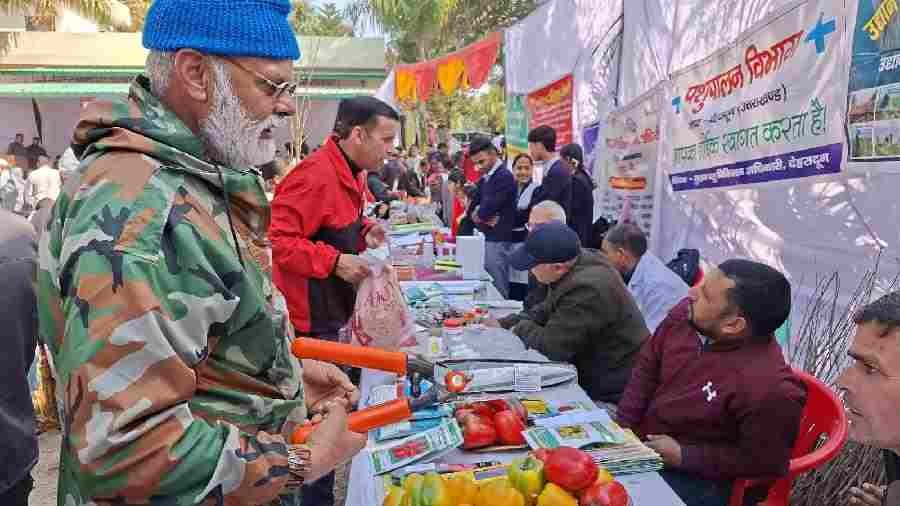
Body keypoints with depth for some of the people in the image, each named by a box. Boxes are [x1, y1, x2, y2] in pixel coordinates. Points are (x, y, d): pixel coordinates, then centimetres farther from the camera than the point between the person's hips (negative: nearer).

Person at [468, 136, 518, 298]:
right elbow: (474, 207, 13)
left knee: (497, 290, -5)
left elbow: (489, 207, -19)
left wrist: (479, 215, 1)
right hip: (490, 237, 9)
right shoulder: (485, 178, 14)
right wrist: (482, 217, -8)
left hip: (499, 240, -9)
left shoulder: (504, 176, -14)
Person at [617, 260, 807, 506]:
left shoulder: (770, 388, -31)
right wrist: (624, 426, -6)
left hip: (693, 478, -6)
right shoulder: (686, 314, -13)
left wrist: (682, 456, -16)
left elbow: (762, 462, -17)